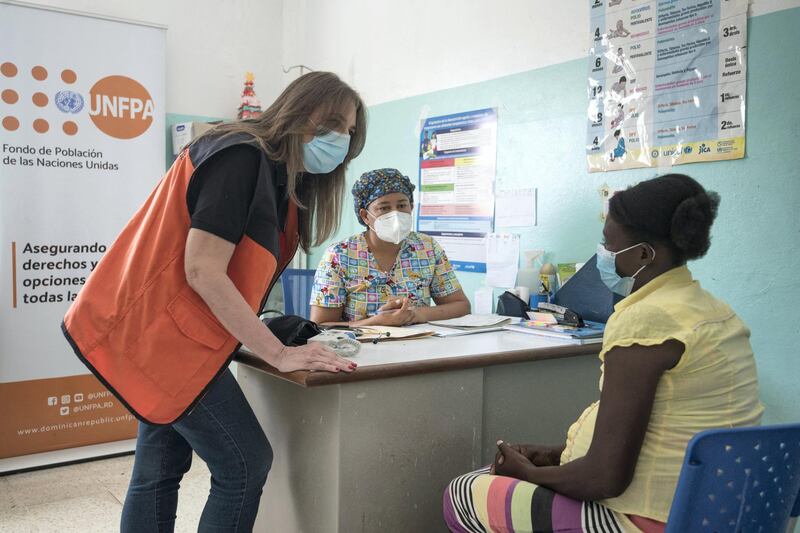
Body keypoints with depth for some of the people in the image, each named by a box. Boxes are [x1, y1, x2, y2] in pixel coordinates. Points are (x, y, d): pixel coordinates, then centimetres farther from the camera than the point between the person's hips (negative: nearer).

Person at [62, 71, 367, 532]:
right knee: (247, 465, -5)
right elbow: (203, 272, -24)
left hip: (160, 333, 10)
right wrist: (279, 353, -21)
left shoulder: (276, 173, 12)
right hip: (164, 334, -9)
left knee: (161, 468, 15)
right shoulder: (242, 155, -17)